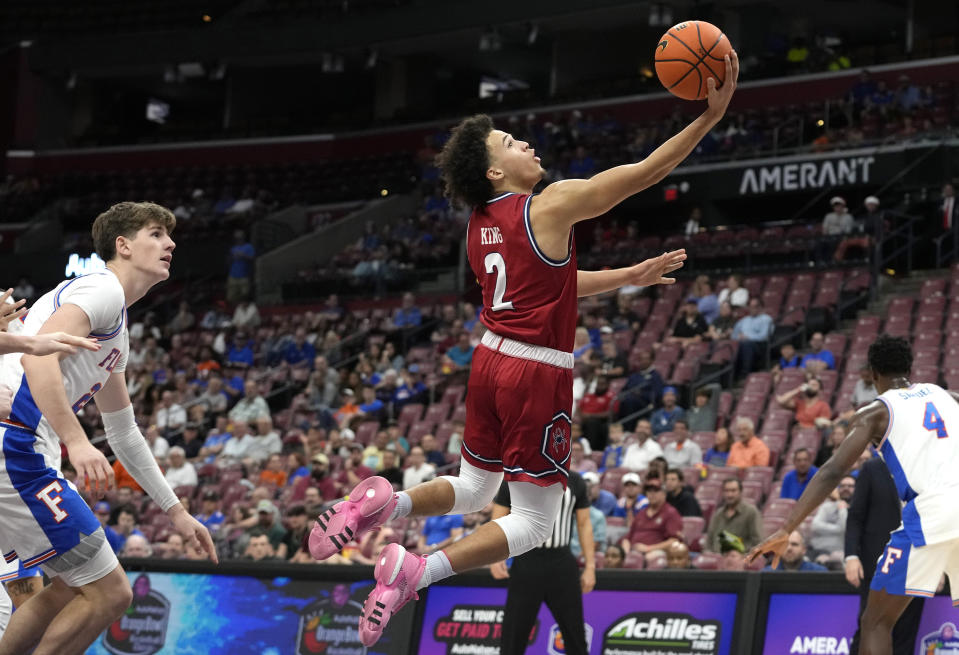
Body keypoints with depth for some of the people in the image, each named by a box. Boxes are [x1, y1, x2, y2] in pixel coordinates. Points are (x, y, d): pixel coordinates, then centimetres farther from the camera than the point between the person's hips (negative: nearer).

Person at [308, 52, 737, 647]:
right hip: (538, 375, -8)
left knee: (471, 491, 26)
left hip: (492, 361, 8)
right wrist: (712, 114, -9)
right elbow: (650, 170, -12)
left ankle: (384, 503, -4)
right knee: (535, 522, 2)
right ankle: (415, 574, -13)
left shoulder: (480, 225, 11)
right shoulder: (553, 205, -12)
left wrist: (633, 276, 25)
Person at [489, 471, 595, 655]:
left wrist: (590, 566, 7)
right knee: (514, 634, -2)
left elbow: (584, 524, 12)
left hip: (563, 566, 2)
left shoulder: (575, 482, 7)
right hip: (526, 562, -2)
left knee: (575, 633, 6)